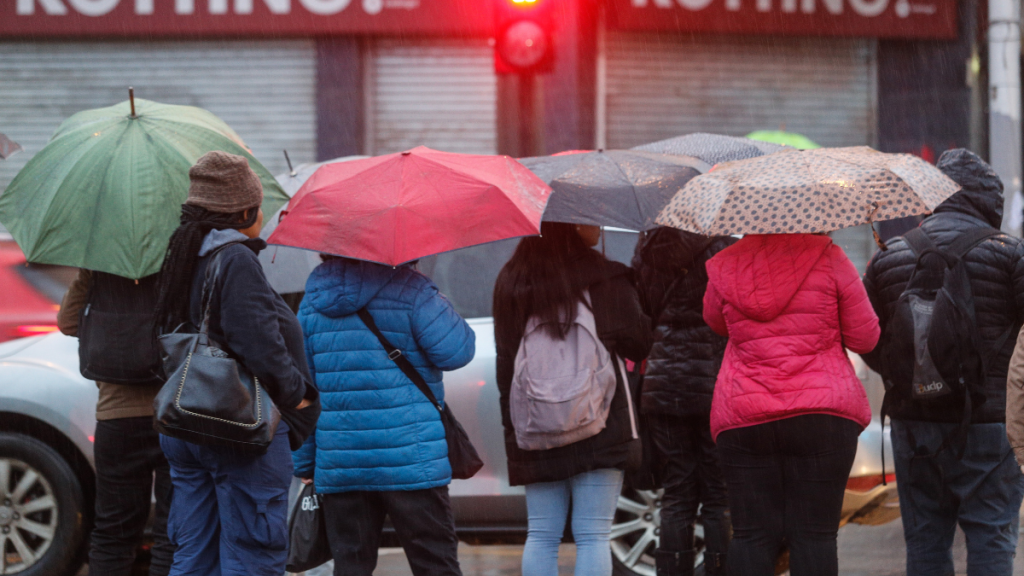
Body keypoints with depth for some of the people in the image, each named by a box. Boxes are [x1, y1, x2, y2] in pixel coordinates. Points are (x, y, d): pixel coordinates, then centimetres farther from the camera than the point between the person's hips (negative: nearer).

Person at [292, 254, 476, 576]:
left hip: (337, 467, 4)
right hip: (412, 461, -4)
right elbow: (455, 352, -12)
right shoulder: (409, 289, -6)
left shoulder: (312, 300, 10)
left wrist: (305, 466, 17)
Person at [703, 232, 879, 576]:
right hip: (822, 417, -2)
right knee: (814, 534, -1)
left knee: (751, 534, 3)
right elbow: (865, 339, 2)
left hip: (742, 418, 2)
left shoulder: (724, 267, 2)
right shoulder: (828, 259, -4)